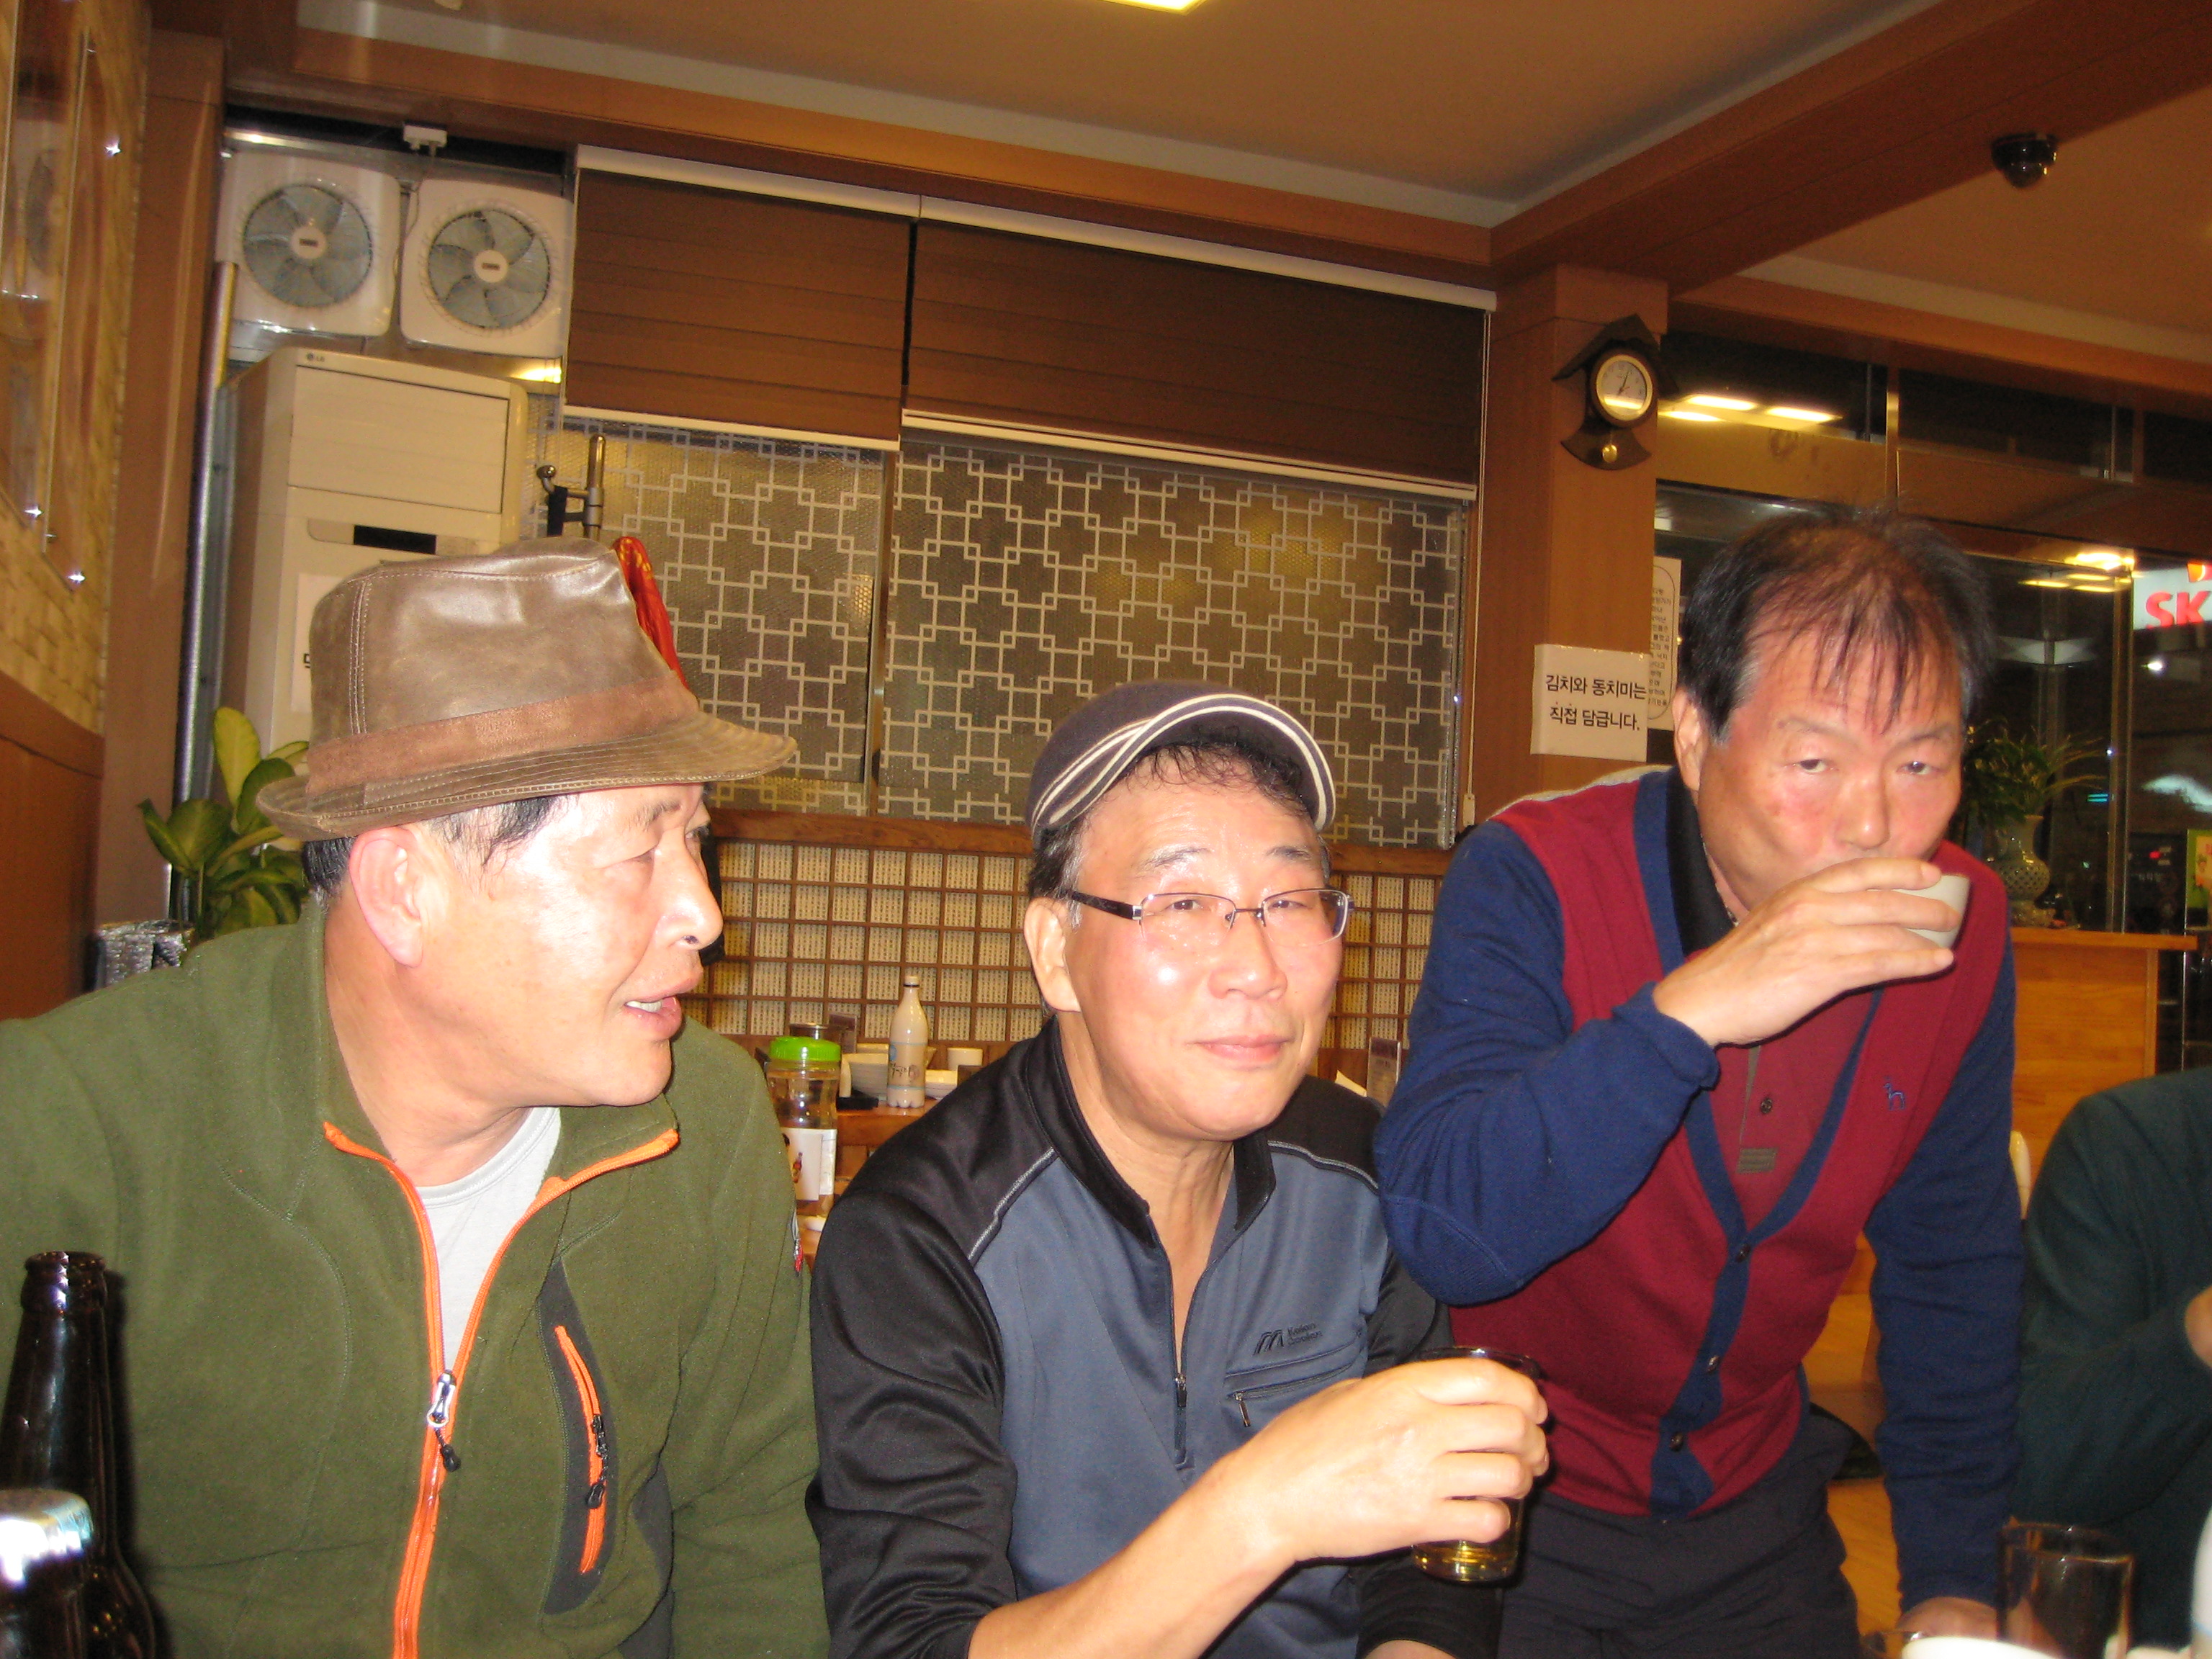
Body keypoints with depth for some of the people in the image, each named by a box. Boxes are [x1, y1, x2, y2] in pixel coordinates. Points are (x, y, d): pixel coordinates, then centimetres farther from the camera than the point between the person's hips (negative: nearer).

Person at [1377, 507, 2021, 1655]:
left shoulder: (1960, 927, -9)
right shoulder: (1531, 879, -24)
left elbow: (1954, 1269, 2)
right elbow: (1444, 1235, -35)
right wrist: (1688, 1012, -44)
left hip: (1755, 1511, 4)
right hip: (1514, 1512, -4)